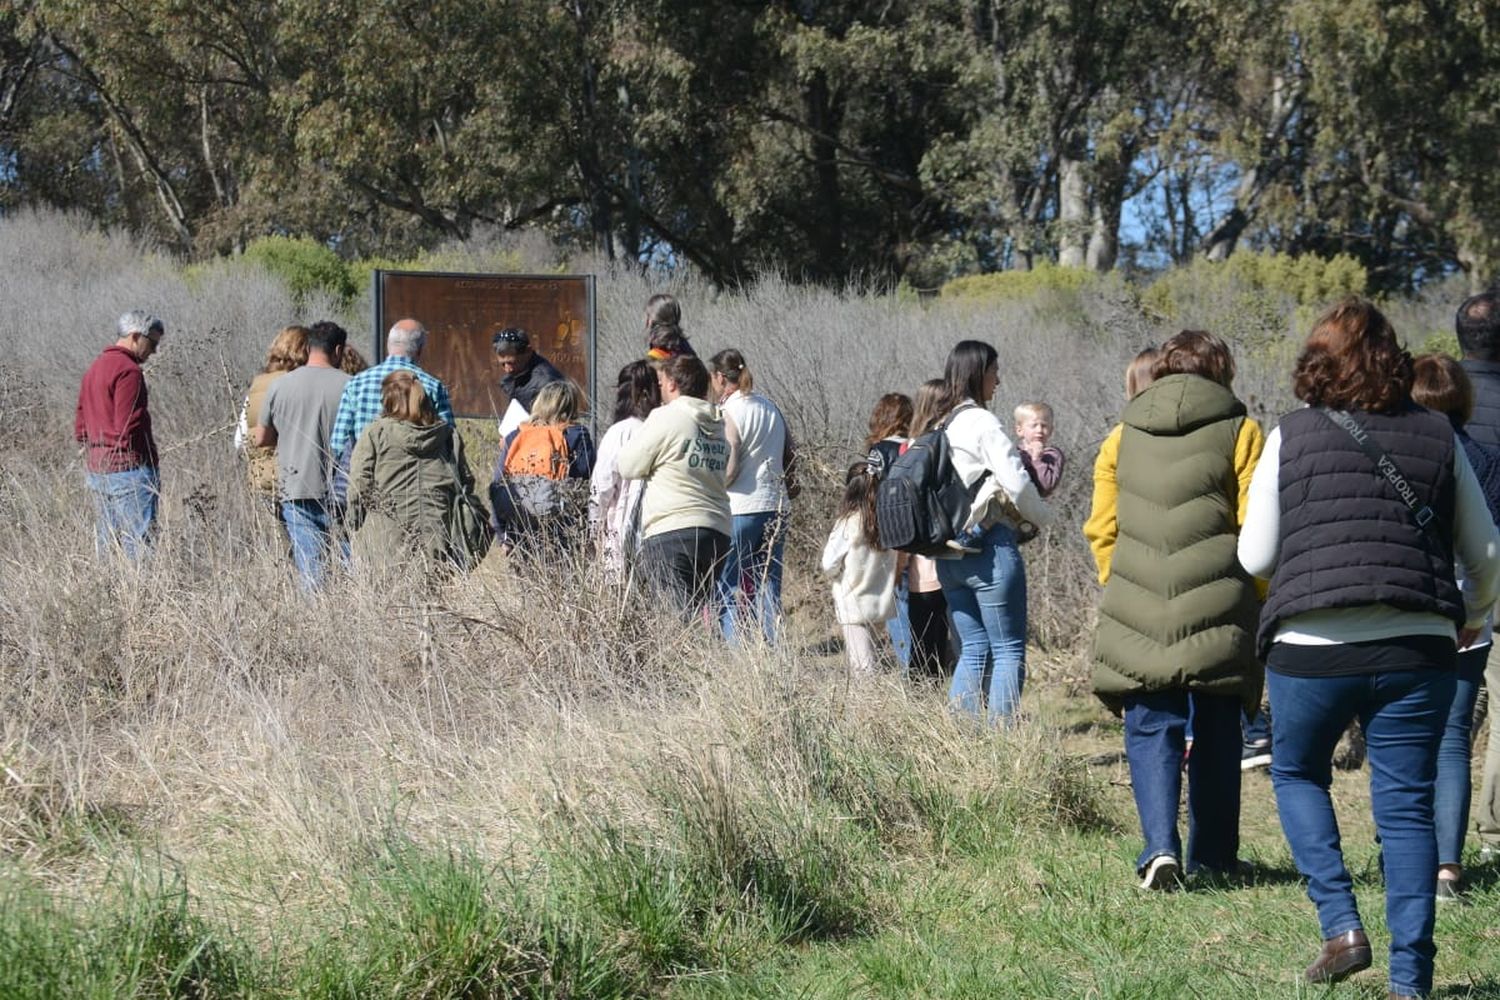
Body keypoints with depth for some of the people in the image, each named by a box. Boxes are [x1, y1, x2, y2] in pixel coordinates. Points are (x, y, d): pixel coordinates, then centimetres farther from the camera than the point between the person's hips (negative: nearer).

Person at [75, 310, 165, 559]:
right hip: (129, 468, -9)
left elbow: (80, 430, 18)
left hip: (97, 470, 9)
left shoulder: (94, 368, 17)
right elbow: (128, 427, -19)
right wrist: (152, 461, -11)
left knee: (106, 542, 11)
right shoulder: (128, 370, -12)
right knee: (138, 543, -10)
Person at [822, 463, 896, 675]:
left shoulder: (848, 523, -14)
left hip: (853, 601, -4)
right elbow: (896, 563, 3)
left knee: (862, 666, -1)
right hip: (880, 600, 4)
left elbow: (829, 566, -11)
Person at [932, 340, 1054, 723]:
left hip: (948, 553, 8)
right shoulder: (982, 423, -11)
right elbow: (1017, 483, -14)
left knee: (973, 649, 13)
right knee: (1009, 650, -2)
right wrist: (1043, 517, 3)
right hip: (989, 548, -8)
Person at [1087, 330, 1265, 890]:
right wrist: (1256, 600, 7)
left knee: (1151, 729, 4)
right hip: (1218, 609, -1)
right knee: (1216, 734, 11)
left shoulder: (1122, 437, 11)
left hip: (1138, 612, 1)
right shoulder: (1239, 432, 2)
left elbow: (1101, 529, 10)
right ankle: (1211, 858, 17)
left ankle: (1160, 847, -14)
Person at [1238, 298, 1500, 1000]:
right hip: (1417, 649, 2)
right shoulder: (1437, 436, 5)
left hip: (1310, 649, -1)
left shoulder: (1291, 436, -1)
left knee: (1297, 774, 21)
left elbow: (1255, 556, 3)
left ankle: (1341, 925, 6)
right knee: (1406, 809, 7)